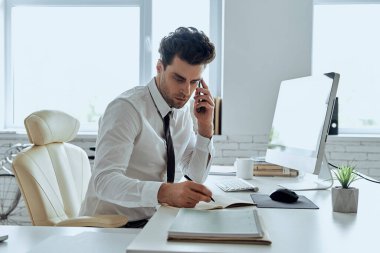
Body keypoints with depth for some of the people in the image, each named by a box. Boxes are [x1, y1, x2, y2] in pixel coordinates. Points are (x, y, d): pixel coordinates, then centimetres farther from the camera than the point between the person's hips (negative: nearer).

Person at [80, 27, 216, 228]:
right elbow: (104, 180, -31)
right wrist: (165, 192, -47)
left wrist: (205, 127, -6)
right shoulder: (127, 108, -19)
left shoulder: (183, 109, 4)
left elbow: (196, 177, 8)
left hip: (151, 220, 7)